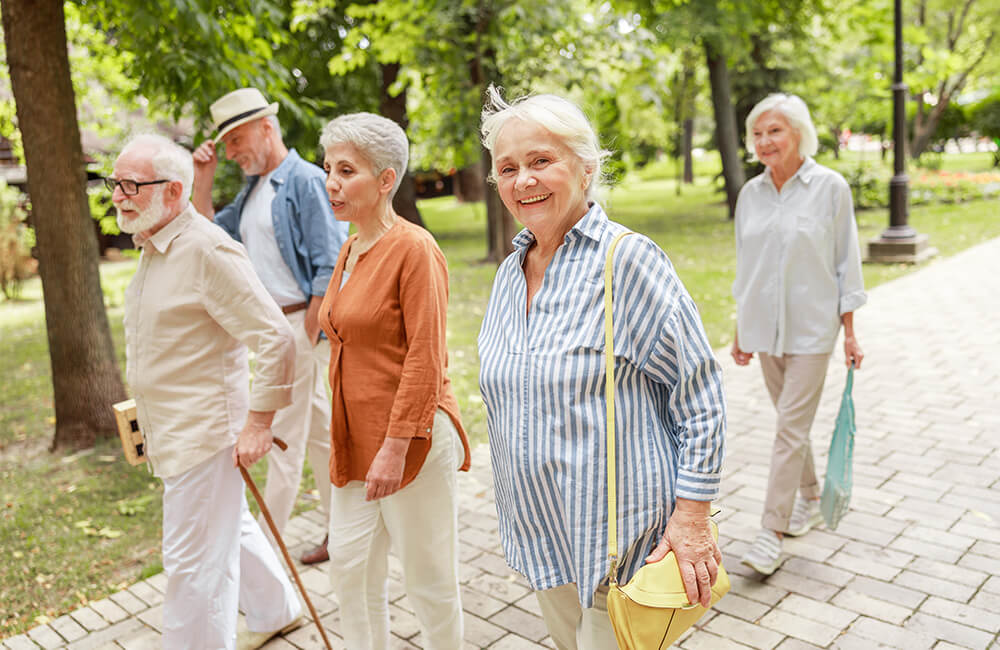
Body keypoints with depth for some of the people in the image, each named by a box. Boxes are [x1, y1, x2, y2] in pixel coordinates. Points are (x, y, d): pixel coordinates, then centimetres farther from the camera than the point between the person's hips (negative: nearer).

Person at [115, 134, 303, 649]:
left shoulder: (208, 250, -20)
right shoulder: (152, 248, 10)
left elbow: (276, 339, -23)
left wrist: (258, 422, -21)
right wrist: (146, 412, 22)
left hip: (203, 432, -10)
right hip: (171, 432, 10)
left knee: (193, 562, 0)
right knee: (229, 528, 24)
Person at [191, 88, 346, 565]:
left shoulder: (306, 181, -13)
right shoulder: (253, 189, 14)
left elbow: (329, 268, -17)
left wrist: (307, 337, -19)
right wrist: (202, 182, 10)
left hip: (298, 324, -9)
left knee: (286, 439, -1)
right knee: (318, 430, 15)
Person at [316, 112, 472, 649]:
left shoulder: (414, 249, -15)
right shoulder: (349, 252, 11)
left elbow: (425, 360, -19)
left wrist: (396, 446, -21)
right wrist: (343, 434, 19)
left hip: (410, 439, -8)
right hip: (355, 438, 8)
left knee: (427, 575, 8)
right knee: (349, 565, 15)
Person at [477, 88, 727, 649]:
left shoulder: (629, 260, -16)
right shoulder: (510, 273, 5)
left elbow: (700, 395, -14)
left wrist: (692, 515, -16)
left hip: (620, 538, -7)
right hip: (541, 534, 7)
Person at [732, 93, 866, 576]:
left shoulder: (830, 187, -7)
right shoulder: (751, 193, 5)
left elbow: (846, 262, -3)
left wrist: (850, 332, -4)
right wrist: (741, 331, 12)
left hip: (811, 327, -4)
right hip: (764, 327, 5)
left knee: (791, 427, -5)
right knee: (792, 422, 16)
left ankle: (773, 533, 2)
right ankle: (809, 499, 36)